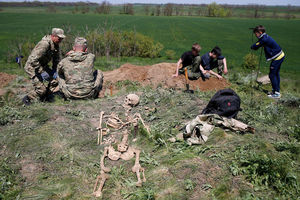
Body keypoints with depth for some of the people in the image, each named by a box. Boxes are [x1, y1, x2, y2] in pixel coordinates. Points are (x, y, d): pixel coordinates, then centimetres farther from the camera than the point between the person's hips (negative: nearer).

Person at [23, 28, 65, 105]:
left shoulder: (56, 44, -2)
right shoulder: (45, 44, -30)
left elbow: (56, 59, 13)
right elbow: (33, 60, -33)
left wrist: (54, 70, 3)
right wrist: (42, 72, -31)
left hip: (43, 66, 9)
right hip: (32, 67, -9)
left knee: (55, 80, 3)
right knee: (41, 89, -15)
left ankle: (42, 99, 19)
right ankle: (27, 99, 12)